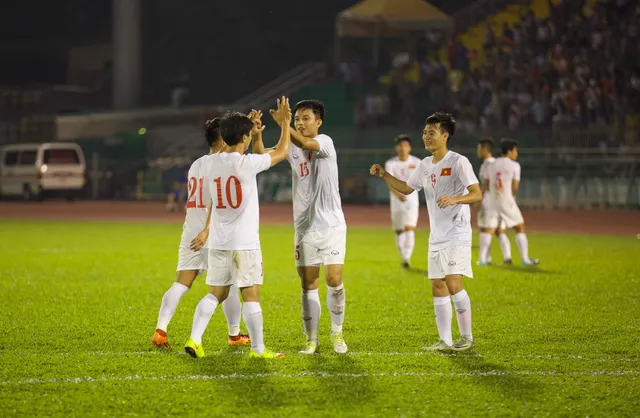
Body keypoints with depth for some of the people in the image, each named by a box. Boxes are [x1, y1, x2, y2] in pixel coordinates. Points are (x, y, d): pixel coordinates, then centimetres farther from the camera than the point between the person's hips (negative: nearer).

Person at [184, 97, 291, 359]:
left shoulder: (212, 162, 5)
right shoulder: (246, 163, -13)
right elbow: (282, 153, 0)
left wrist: (251, 131, 38)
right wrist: (284, 123, 13)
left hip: (218, 242, 6)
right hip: (244, 242, -6)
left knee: (215, 294, 14)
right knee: (251, 295, 0)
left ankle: (194, 339, 4)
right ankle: (258, 349, 5)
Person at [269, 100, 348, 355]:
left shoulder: (325, 142, -8)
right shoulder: (291, 148, 7)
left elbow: (305, 144, -29)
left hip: (331, 225, -4)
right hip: (304, 227, 4)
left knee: (334, 281, -8)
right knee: (308, 285, 4)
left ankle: (337, 332, 12)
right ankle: (311, 339, 12)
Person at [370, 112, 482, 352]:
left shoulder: (458, 162, -12)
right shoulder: (426, 165, 12)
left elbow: (476, 194, -19)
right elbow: (406, 189, 25)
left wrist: (454, 199, -36)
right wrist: (384, 175, 12)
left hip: (457, 235, -8)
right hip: (436, 238, 8)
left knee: (453, 284, -16)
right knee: (438, 288, 6)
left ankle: (467, 338, -4)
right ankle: (445, 341, 12)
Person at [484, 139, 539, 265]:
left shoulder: (492, 165, 10)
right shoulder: (514, 165, -5)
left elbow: (486, 185, 12)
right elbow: (515, 187, -7)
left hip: (493, 202, 4)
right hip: (507, 202, -4)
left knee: (490, 230, 3)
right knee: (520, 228, 8)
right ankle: (525, 258, 6)